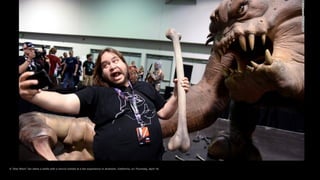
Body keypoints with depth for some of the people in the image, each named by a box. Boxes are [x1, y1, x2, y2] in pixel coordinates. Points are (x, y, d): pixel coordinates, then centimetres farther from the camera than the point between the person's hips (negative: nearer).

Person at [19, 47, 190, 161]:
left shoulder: (145, 88, 9)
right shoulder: (97, 92, -3)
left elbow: (164, 113, 13)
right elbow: (66, 102, -17)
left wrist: (177, 94, -1)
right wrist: (32, 95, -34)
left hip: (153, 156, 4)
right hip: (112, 156, -3)